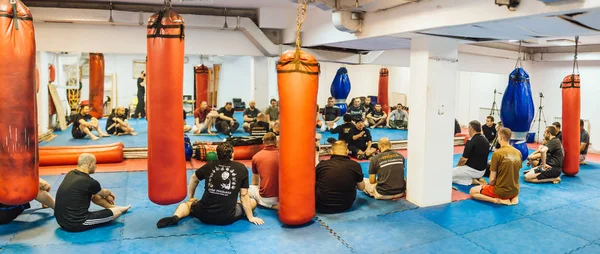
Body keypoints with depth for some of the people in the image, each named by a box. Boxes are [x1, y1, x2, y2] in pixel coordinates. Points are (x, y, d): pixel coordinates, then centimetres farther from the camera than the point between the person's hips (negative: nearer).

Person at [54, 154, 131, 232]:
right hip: (76, 224, -9)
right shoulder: (88, 181, -18)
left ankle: (113, 207, 38)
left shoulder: (70, 174, 4)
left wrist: (107, 195, 35)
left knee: (93, 194, 23)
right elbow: (103, 193, 7)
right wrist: (110, 193, 30)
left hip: (61, 220, 9)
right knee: (118, 211, 0)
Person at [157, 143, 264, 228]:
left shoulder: (210, 165, 5)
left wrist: (191, 198, 37)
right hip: (228, 218, -1)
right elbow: (244, 196, 1)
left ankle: (176, 217, -2)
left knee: (188, 203, 29)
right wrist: (250, 217, 9)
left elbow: (194, 179, 21)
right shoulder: (242, 168, -1)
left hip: (205, 215, 1)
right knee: (253, 202, 24)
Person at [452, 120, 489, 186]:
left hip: (472, 170, -8)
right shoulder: (485, 140, 4)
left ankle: (472, 181, -6)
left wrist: (458, 165, 2)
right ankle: (478, 178, 10)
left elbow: (464, 159, -20)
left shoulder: (471, 141, -21)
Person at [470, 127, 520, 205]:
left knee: (472, 191, 8)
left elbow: (492, 179, -14)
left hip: (501, 191, -6)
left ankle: (497, 200, -8)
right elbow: (514, 173, 10)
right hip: (515, 190, 6)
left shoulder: (497, 153, -17)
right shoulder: (518, 153, 0)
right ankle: (514, 197, 10)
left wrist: (491, 187, 7)